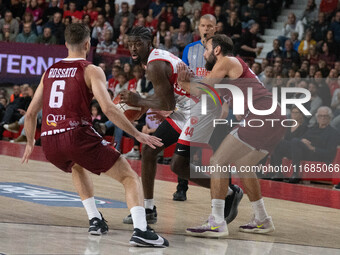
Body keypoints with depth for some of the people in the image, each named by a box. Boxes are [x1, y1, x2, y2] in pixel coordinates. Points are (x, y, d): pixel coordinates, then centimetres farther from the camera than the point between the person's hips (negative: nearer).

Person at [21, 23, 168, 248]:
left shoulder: (50, 71, 19)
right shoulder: (91, 71, 2)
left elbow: (31, 113, 21)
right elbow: (108, 109, -12)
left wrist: (30, 144, 36)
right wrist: (138, 135, -5)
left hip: (49, 144, 6)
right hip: (77, 135, -6)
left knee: (78, 168, 39)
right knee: (130, 177, 0)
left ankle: (95, 220, 28)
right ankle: (141, 230, -22)